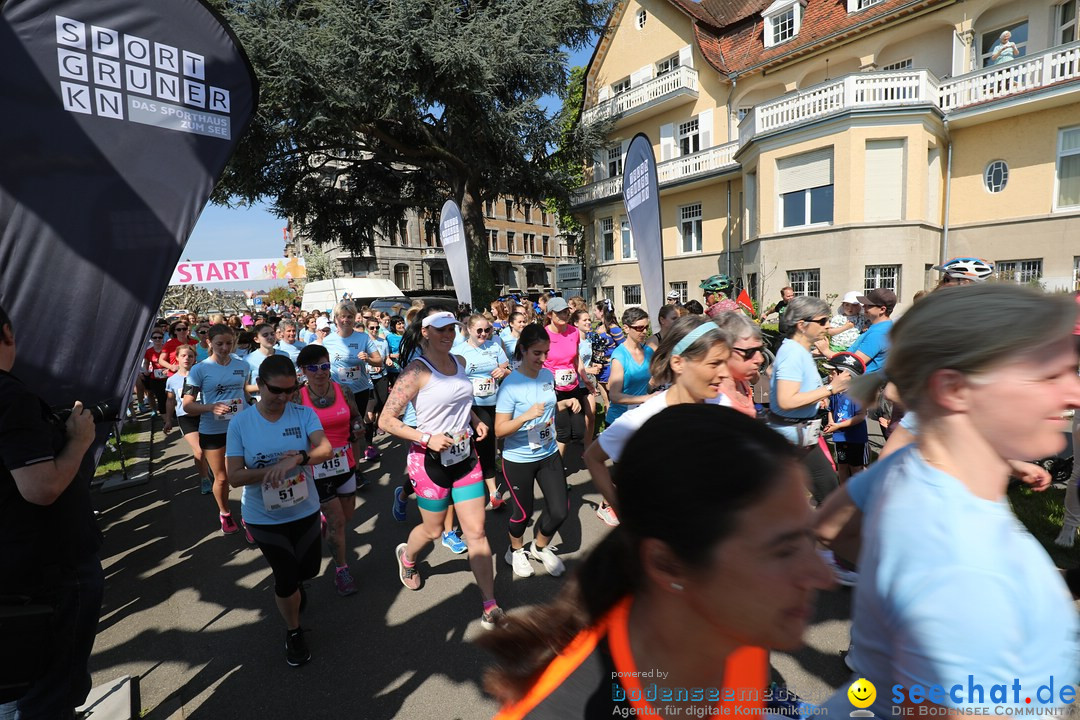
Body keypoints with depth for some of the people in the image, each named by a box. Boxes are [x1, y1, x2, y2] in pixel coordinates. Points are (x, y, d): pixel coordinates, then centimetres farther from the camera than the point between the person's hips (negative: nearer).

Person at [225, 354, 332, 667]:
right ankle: (293, 632, 37)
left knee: (308, 570, 19)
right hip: (264, 518, -1)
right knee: (287, 579, 7)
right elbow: (235, 477, -15)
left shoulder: (303, 414, -11)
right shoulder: (240, 423, -12)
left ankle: (288, 588, 57)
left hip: (304, 510, 2)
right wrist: (273, 469, -30)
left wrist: (297, 458, -42)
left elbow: (326, 449, -24)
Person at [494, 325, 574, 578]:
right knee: (524, 512, 11)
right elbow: (500, 430, -20)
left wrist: (565, 403, -2)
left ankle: (540, 547, 37)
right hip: (518, 460, -5)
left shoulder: (548, 375, -1)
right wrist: (526, 415, -34)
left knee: (560, 510, 5)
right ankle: (516, 550, 44)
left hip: (549, 454, 5)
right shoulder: (510, 385, -20)